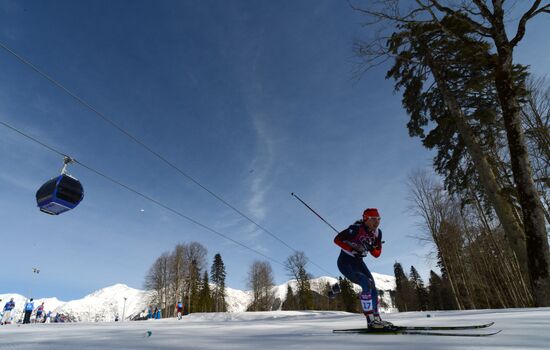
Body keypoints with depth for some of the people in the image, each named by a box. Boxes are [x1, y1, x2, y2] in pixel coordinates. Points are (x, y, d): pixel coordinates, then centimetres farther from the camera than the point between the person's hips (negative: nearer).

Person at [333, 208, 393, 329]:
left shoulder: (377, 233, -4)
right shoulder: (356, 228, -24)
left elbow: (377, 254, 0)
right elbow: (337, 239, -22)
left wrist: (371, 248, -22)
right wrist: (354, 248, -31)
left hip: (358, 262, 8)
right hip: (345, 262, -7)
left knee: (373, 287, 0)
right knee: (367, 284, -21)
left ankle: (376, 318, 12)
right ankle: (370, 320, -14)